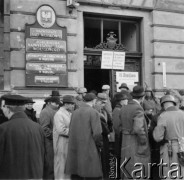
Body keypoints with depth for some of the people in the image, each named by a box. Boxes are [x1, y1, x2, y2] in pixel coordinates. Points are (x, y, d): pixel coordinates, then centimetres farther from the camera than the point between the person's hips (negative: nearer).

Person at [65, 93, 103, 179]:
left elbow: (71, 131, 10)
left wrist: (76, 144, 16)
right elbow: (97, 133, -14)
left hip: (74, 150, 6)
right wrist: (99, 146, 1)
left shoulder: (75, 112, 9)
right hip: (89, 149, -6)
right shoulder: (94, 112, -9)